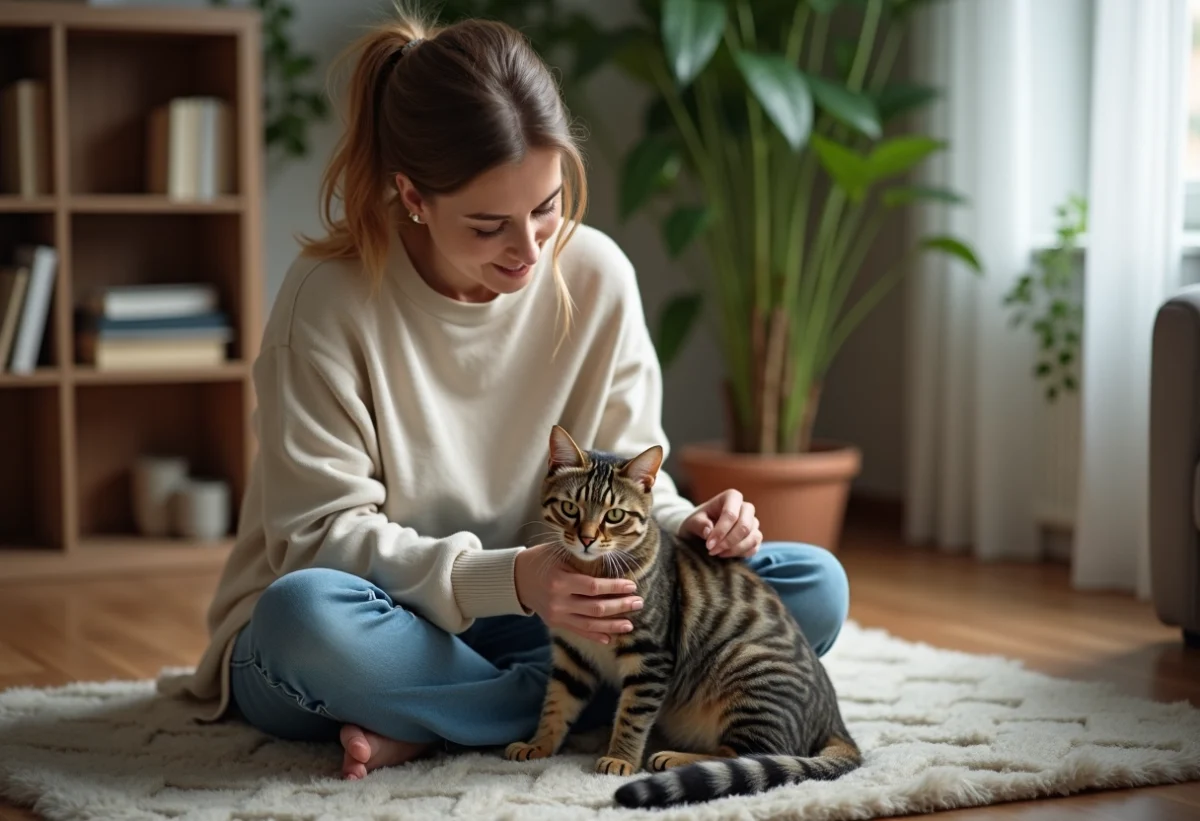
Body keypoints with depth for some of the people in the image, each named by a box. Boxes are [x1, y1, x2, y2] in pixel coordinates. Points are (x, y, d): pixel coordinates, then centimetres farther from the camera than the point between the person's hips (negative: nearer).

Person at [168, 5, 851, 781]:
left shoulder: (596, 276, -6)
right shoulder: (330, 299, -17)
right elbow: (319, 537, -18)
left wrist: (682, 527, -22)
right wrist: (509, 579, -31)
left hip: (519, 626, 5)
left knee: (814, 586, -12)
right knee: (306, 615, -40)